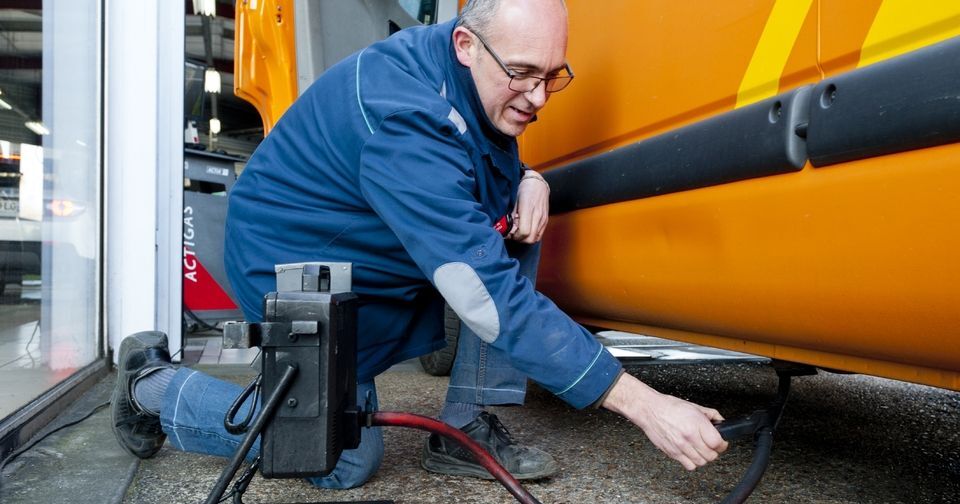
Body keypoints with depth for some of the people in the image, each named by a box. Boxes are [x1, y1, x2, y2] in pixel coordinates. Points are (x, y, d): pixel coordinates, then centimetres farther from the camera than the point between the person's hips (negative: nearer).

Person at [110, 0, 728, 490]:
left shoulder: (480, 80, -9)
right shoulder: (403, 120, -36)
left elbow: (493, 165, 12)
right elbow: (493, 296, -40)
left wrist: (528, 181, -14)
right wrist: (642, 403, -38)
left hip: (371, 250, 8)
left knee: (514, 233, -9)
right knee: (347, 463, 0)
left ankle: (466, 430, 0)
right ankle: (153, 383, 17)